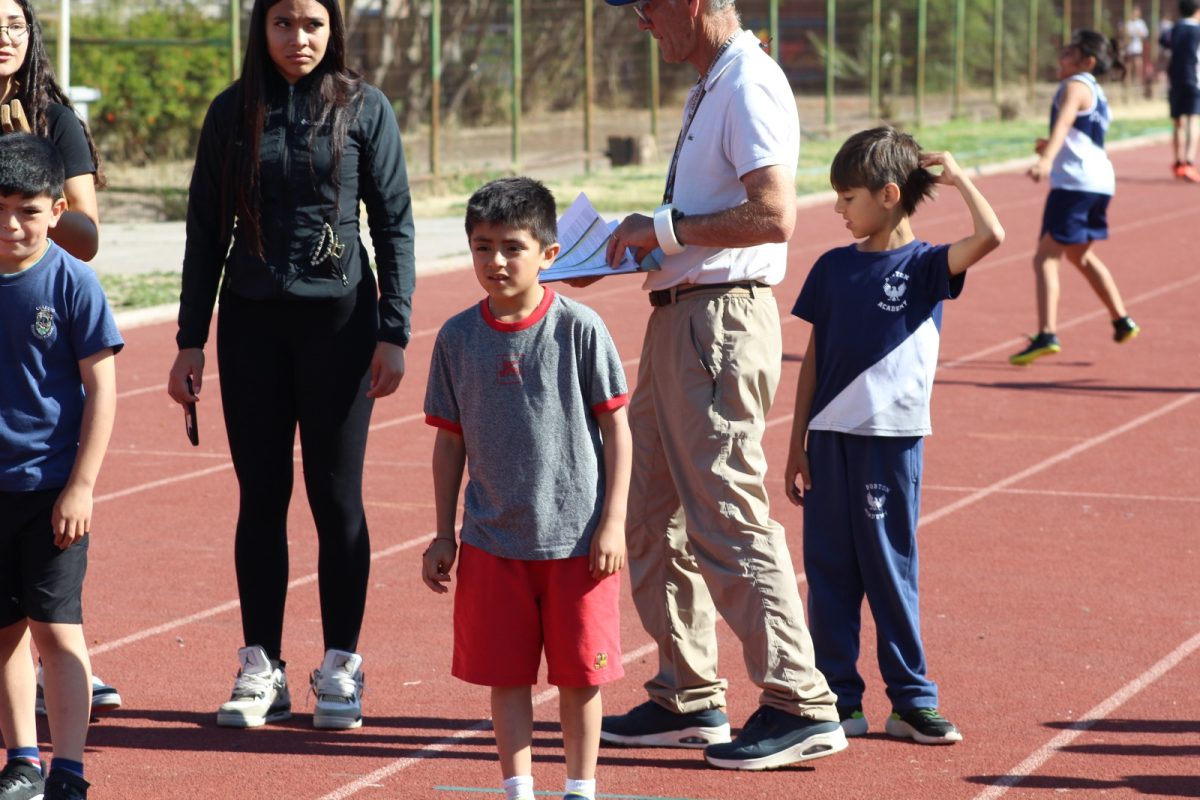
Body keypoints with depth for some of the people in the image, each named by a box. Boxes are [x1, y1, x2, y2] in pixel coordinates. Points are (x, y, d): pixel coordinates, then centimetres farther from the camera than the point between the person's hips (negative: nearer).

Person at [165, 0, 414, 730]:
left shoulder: (363, 108, 0)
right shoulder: (233, 112, 5)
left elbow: (394, 224, 0)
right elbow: (207, 231, 8)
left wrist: (395, 332, -7)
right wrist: (190, 341, 4)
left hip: (340, 320, -2)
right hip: (252, 322, 2)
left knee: (336, 497, 2)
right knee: (261, 496, 5)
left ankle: (341, 669, 10)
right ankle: (261, 670, 10)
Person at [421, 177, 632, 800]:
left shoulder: (579, 328, -7)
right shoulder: (459, 337, 1)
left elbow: (616, 427, -3)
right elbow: (450, 441, 8)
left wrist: (613, 521, -6)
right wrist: (443, 536, 7)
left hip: (577, 538, -2)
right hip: (493, 539, 2)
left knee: (579, 672, 6)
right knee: (505, 672, 7)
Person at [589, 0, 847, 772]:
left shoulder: (749, 86, -15)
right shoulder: (710, 87, 16)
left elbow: (774, 216, -24)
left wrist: (665, 229, -17)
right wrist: (646, 238, 10)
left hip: (722, 322, -11)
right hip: (680, 319, 11)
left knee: (728, 518, -9)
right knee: (655, 517, 15)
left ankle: (802, 704, -3)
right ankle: (688, 700, 24)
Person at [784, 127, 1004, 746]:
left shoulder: (925, 267, -3)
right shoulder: (833, 268, 9)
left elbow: (990, 237, -21)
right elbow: (814, 358, 12)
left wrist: (958, 177, -9)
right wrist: (797, 445, 9)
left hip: (891, 439, -4)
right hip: (830, 438, 4)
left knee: (890, 569, 0)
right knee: (828, 571, 5)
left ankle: (912, 701, 10)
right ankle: (840, 701, 13)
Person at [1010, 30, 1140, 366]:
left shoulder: (1075, 86, -8)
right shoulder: (1096, 93, 22)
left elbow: (1063, 123, -28)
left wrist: (1047, 160, -42)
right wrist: (1052, 148, 45)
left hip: (1074, 181, -10)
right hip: (1101, 182, 10)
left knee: (1046, 257, -11)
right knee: (1081, 255, 28)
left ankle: (1047, 335, -24)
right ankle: (1122, 321, 32)